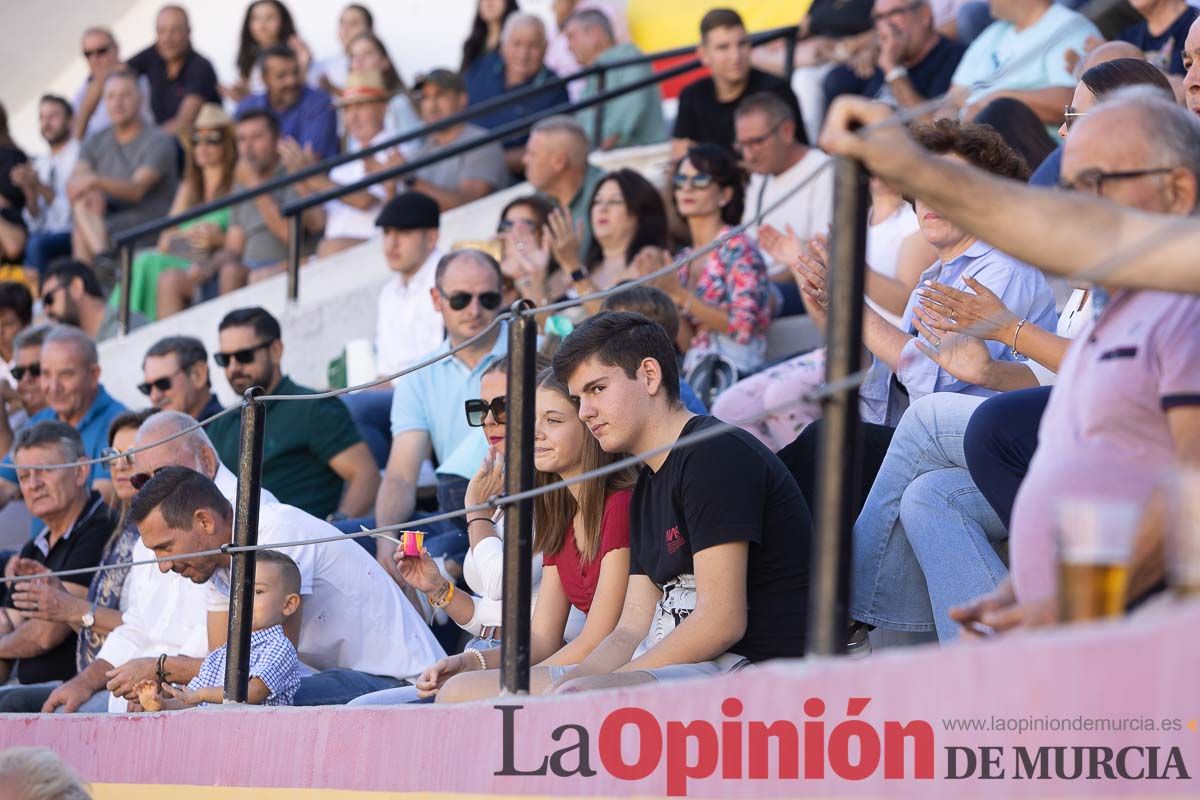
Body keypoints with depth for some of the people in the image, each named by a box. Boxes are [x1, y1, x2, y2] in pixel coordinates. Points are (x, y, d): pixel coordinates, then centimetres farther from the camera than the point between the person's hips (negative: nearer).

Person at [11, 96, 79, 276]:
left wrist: (40, 187, -14)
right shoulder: (39, 163, 18)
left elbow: (72, 214, -11)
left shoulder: (80, 156, -3)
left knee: (36, 244, -34)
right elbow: (35, 224, 13)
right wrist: (29, 191, -3)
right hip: (46, 235, 6)